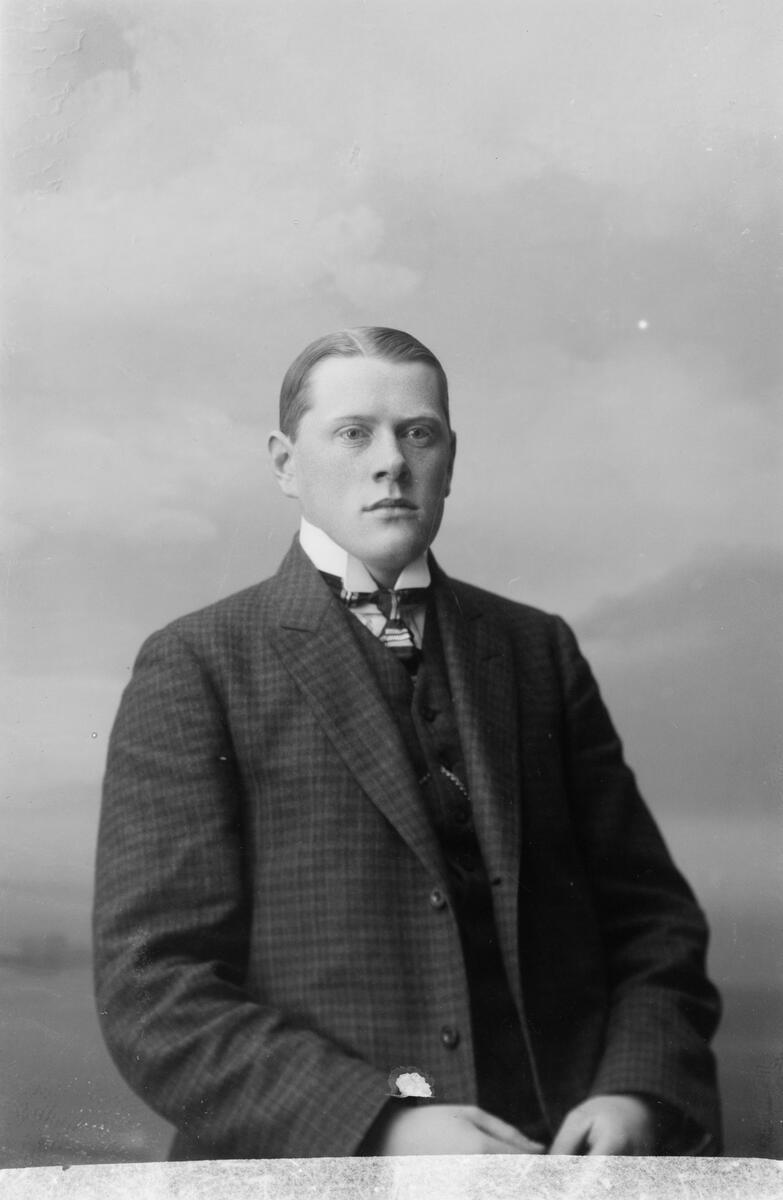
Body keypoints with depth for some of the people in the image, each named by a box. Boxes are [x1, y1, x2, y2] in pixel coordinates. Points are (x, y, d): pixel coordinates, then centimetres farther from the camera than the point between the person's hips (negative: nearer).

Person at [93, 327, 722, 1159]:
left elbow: (651, 919, 14)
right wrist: (383, 1130, -17)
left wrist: (639, 1095, -5)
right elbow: (153, 993, -5)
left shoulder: (539, 651, 13)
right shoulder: (196, 669, 2)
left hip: (563, 1158, 3)